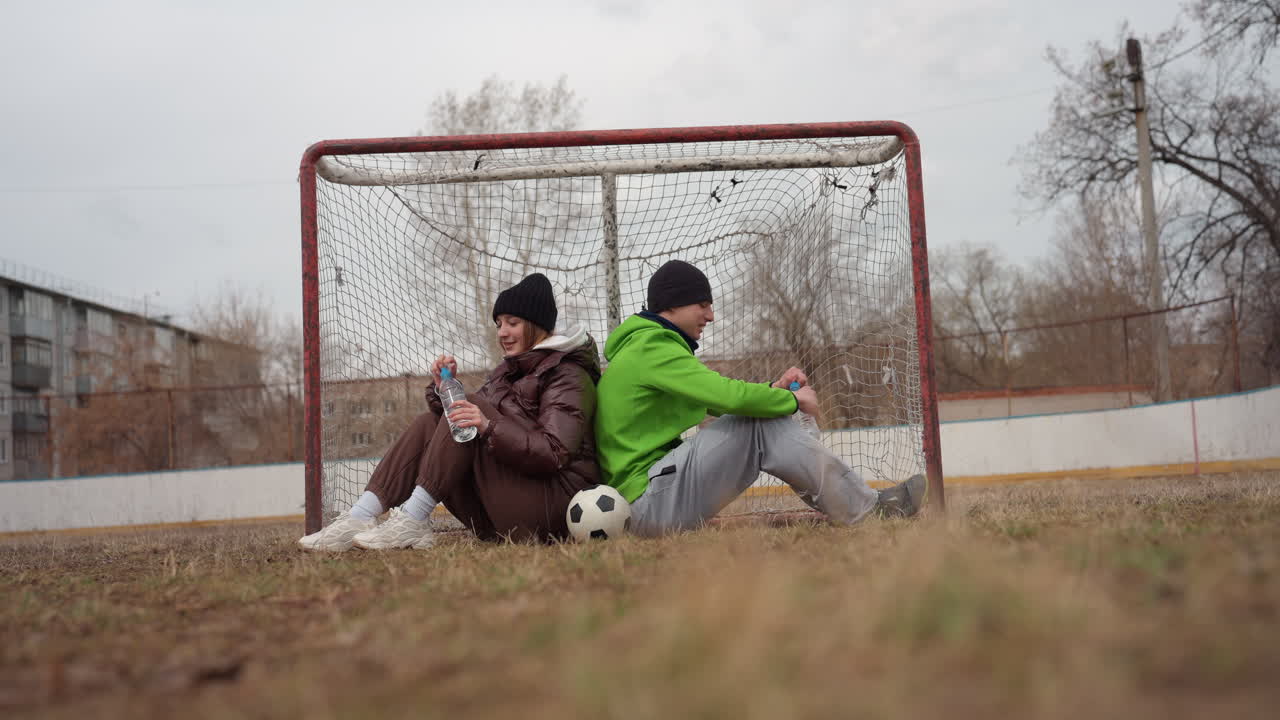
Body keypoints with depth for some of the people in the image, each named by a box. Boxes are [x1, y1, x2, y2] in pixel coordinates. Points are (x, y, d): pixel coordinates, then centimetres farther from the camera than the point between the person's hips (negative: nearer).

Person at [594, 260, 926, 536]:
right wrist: (793, 400, -6)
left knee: (761, 410, 8)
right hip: (650, 505, -10)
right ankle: (868, 509, -8)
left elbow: (722, 400, 20)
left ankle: (852, 503, 4)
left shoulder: (648, 347, 21)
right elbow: (731, 396, -23)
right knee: (763, 423, -15)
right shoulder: (652, 347, -13)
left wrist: (775, 388, 4)